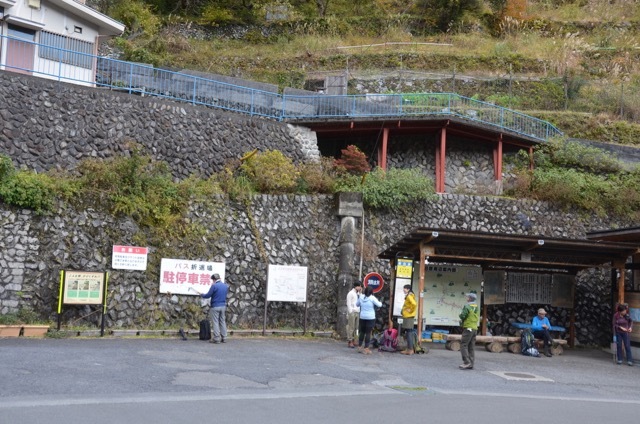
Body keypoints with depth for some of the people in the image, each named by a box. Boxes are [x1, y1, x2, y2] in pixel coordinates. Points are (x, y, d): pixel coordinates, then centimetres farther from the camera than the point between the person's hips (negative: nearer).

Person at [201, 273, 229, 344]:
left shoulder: (214, 286, -14)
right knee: (222, 322, 12)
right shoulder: (225, 286, 7)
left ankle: (217, 338, -2)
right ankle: (224, 337, 14)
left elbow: (208, 295, -10)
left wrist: (202, 295, 9)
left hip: (215, 306, -6)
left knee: (215, 322, -1)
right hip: (223, 306, 6)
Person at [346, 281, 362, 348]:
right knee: (351, 328, -6)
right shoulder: (350, 293, -6)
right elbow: (348, 304, -9)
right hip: (352, 312, -7)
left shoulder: (358, 293, 17)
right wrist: (351, 312, -13)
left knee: (355, 328, 6)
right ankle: (349, 342, -3)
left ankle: (352, 341, 10)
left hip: (357, 312, 7)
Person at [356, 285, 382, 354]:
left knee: (362, 332, 14)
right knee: (368, 333, -1)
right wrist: (380, 302, 16)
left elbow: (357, 304, 15)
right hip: (370, 318, -4)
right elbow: (379, 305, -6)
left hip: (362, 317, 4)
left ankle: (359, 347, 19)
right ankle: (366, 349, 0)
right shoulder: (372, 298, -12)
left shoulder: (361, 297, 1)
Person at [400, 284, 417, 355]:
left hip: (409, 317, -10)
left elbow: (414, 304, -30)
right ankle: (409, 349, 16)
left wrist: (411, 310, -18)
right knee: (408, 333, 12)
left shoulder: (409, 296, -15)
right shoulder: (408, 296, 15)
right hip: (407, 317, 10)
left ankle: (410, 350, -6)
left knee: (409, 333, -8)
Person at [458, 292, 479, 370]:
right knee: (471, 347, 9)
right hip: (475, 328, 8)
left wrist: (460, 314, 8)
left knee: (463, 345, -6)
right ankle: (471, 364, 9)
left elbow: (462, 316, -16)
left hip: (468, 328, -8)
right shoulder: (477, 308, 13)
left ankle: (467, 362, -13)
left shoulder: (467, 306, -12)